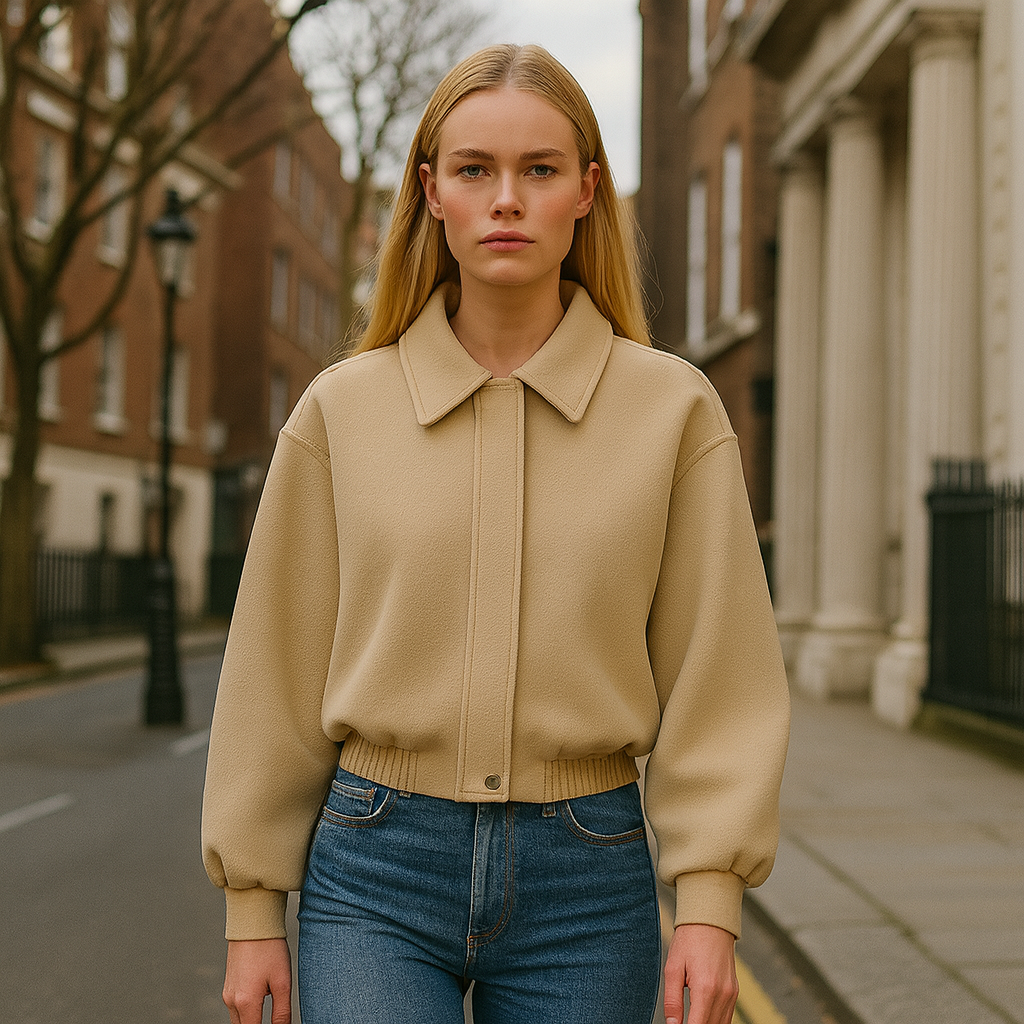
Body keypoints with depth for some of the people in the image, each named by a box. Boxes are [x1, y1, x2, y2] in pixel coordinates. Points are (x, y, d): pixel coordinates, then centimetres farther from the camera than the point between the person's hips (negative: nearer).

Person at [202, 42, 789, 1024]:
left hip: (587, 879, 0)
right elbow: (276, 676, 4)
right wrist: (253, 905, 5)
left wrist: (708, 901, -6)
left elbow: (716, 674, 0)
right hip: (377, 874, 0)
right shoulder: (342, 410, 1)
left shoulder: (674, 408, -1)